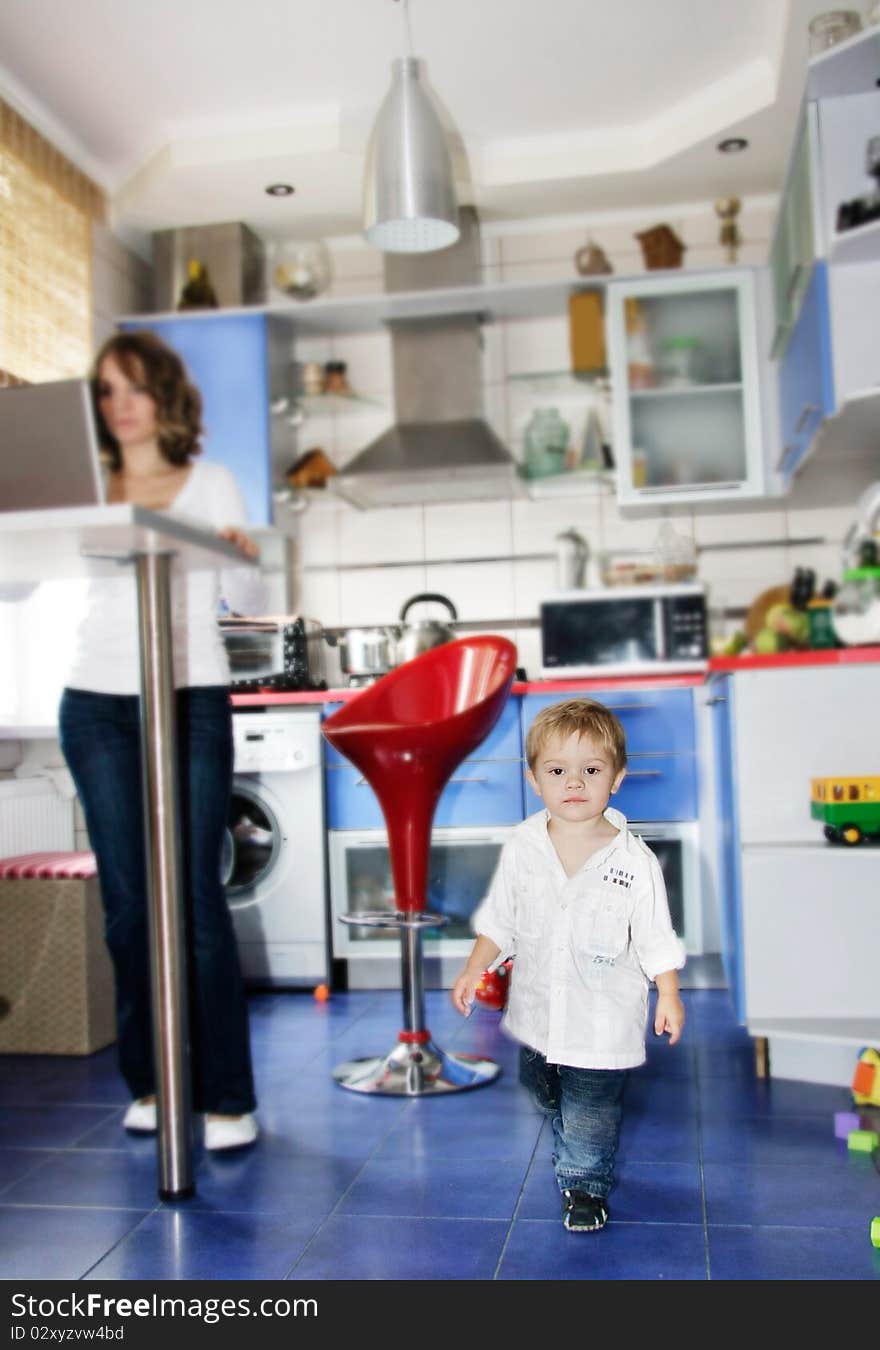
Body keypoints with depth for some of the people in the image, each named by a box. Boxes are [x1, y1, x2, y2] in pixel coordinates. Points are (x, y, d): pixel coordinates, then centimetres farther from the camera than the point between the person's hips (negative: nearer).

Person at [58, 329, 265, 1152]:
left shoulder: (209, 483, 7)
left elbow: (247, 603, 3)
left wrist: (240, 559, -17)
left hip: (191, 700, -2)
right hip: (97, 705, 2)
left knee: (195, 897, -6)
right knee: (126, 901, 5)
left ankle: (226, 1097, 2)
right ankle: (151, 1082, 17)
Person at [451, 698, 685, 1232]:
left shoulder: (634, 862, -17)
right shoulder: (522, 848, -8)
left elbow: (656, 937, -7)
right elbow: (500, 920, 4)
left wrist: (669, 996, -13)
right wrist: (473, 972, 2)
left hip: (603, 1022, -4)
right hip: (536, 1012, 4)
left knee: (590, 1117, 6)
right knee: (545, 1096, 25)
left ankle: (587, 1186, 34)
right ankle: (571, 1159, 54)